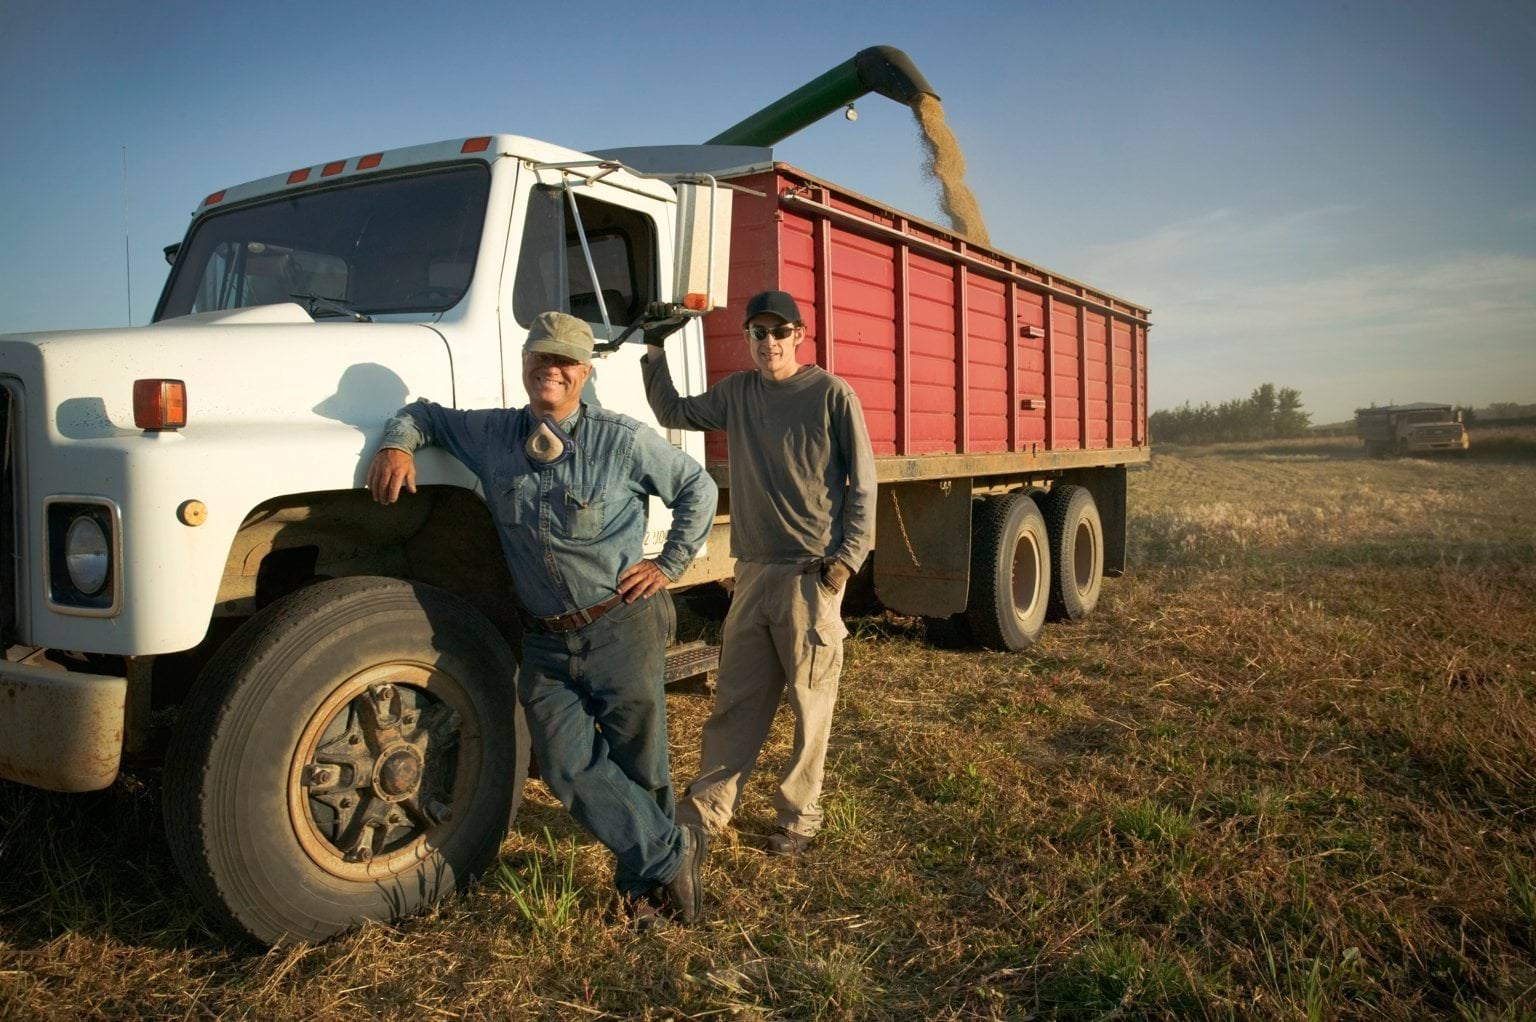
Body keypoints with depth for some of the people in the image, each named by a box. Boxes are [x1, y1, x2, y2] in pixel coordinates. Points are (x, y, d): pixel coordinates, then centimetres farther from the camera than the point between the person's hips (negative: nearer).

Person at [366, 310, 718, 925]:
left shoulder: (623, 440, -6)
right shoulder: (492, 435, 4)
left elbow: (698, 489, 4)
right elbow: (427, 413, 20)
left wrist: (670, 564, 1)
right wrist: (398, 442, -1)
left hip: (620, 628, -3)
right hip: (544, 642, 4)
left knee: (639, 764, 6)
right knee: (569, 769, -2)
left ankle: (649, 878, 30)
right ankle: (672, 856, 15)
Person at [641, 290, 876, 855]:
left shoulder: (831, 394, -3)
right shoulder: (737, 392, 11)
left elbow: (862, 483, -2)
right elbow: (675, 413, 25)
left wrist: (846, 559, -8)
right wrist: (654, 354, 14)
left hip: (812, 575, -4)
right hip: (753, 571, 4)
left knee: (810, 705, 3)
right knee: (735, 701, 9)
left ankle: (798, 818, 16)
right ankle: (705, 809, 19)